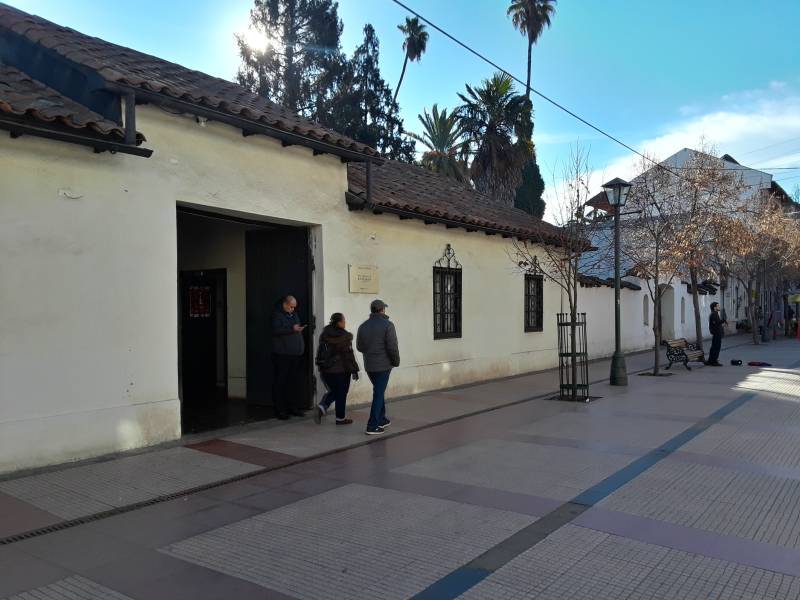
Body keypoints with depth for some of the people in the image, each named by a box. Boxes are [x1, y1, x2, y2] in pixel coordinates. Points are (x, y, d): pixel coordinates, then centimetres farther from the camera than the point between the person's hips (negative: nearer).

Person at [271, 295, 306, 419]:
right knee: (280, 382, -2)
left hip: (296, 354, 7)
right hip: (282, 354, -7)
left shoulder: (294, 315, 19)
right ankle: (280, 409, 2)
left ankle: (293, 407, 18)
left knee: (294, 381, 10)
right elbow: (276, 330, -19)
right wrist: (292, 329, -25)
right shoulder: (277, 315, -3)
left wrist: (302, 348, 15)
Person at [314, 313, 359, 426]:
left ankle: (321, 407, -2)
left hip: (326, 370, 6)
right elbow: (348, 355, -15)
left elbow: (320, 352, 12)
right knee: (341, 394, 7)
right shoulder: (344, 336, -15)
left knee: (333, 391, 20)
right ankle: (340, 418, 13)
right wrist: (354, 370, -9)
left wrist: (321, 367, 20)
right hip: (341, 370, -6)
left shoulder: (324, 334, 6)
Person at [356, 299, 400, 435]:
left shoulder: (363, 326, 5)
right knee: (378, 394, 0)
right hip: (383, 365, -6)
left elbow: (359, 347, 11)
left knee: (379, 391, 22)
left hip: (369, 365, 6)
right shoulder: (387, 325, -12)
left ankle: (381, 419, 28)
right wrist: (396, 361, -2)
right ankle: (372, 426, -1)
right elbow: (392, 347, -16)